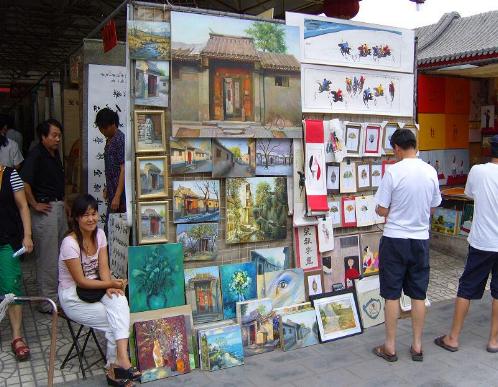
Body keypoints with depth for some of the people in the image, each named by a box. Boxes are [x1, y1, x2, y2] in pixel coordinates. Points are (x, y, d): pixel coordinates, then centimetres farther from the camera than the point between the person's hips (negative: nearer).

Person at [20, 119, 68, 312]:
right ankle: (48, 301, 8)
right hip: (45, 209, -9)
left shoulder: (55, 153, 13)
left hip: (59, 207, 9)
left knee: (61, 252, 18)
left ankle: (59, 292, 33)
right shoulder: (36, 154, -15)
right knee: (47, 257, -2)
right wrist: (35, 205, -18)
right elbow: (24, 183, -25)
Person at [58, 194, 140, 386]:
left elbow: (103, 267, -4)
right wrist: (110, 284, -26)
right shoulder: (70, 243, -20)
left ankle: (120, 359, -32)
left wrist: (109, 286, -23)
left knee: (119, 301, -29)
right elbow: (80, 281, -19)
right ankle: (115, 366, -5)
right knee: (117, 320, -19)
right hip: (74, 298, -4)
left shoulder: (99, 234, -1)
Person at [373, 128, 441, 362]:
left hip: (395, 239, -4)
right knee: (418, 295, 12)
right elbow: (433, 208, 9)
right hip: (421, 238, 4)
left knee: (392, 295, 6)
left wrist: (379, 211, 9)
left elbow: (382, 210, -12)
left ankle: (390, 347, 15)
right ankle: (417, 346, 22)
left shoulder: (393, 172, -15)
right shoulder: (431, 172, 0)